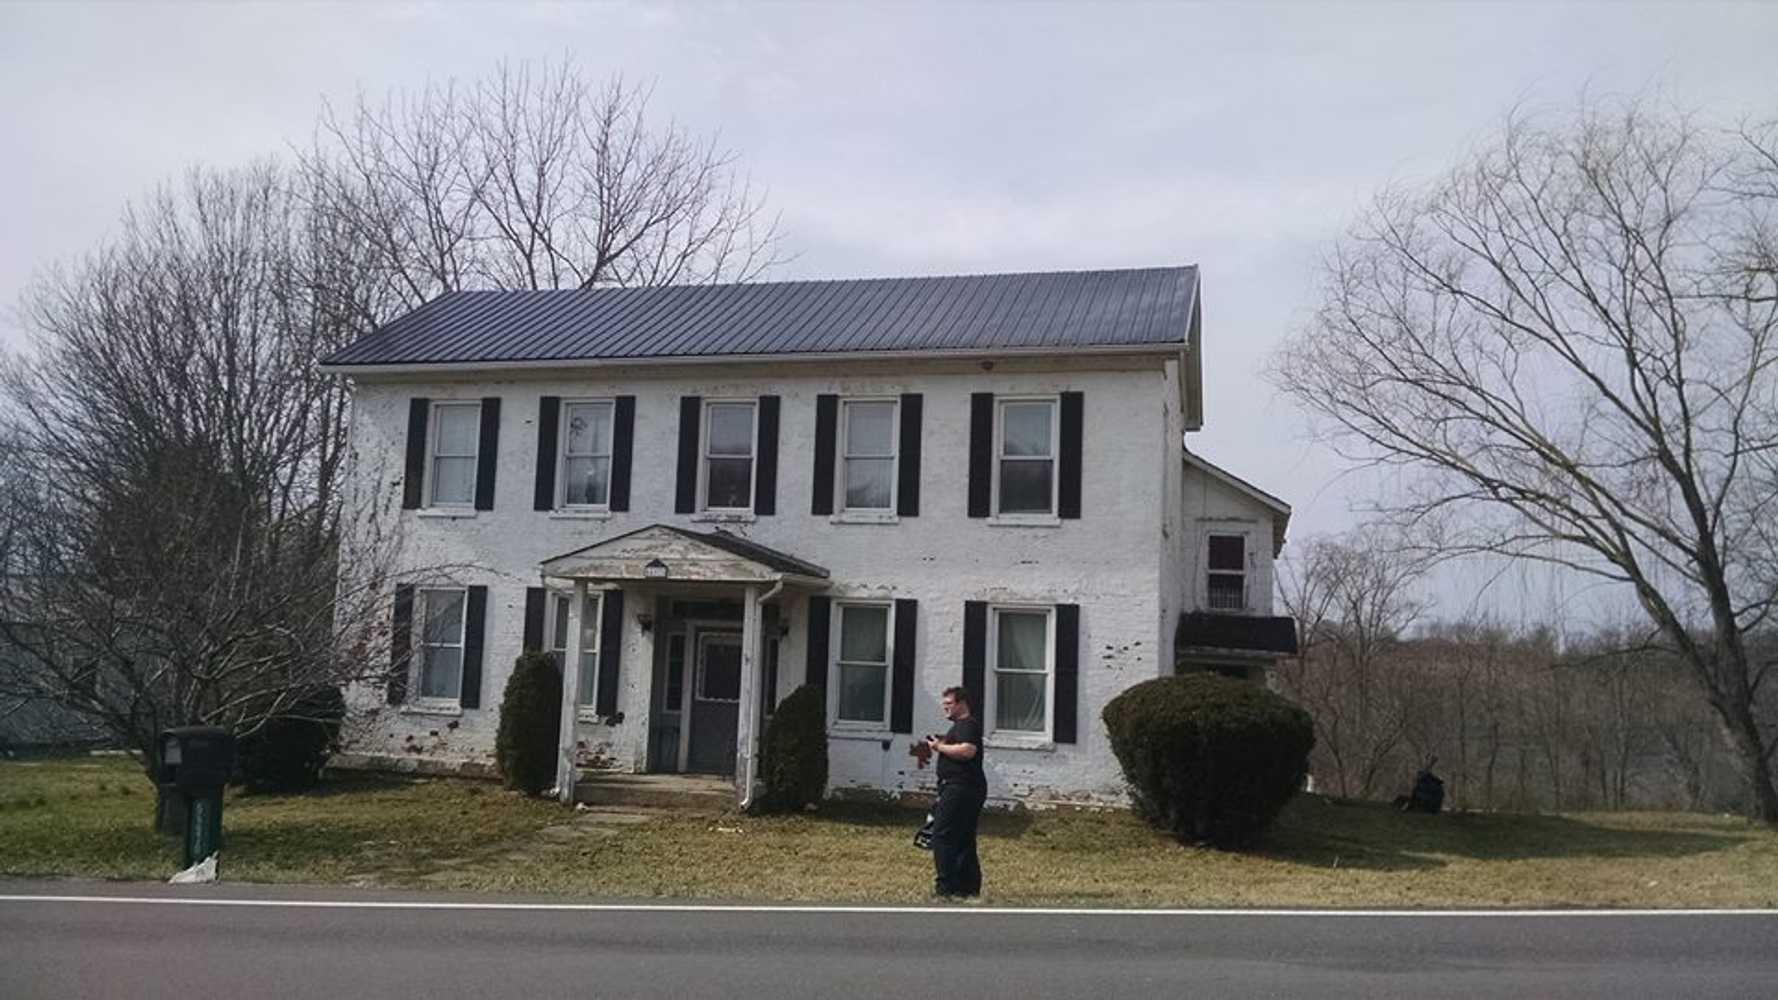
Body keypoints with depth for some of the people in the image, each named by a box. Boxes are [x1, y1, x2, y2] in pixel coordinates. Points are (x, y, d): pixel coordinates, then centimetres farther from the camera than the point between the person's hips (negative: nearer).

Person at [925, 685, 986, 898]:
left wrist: (941, 747, -18)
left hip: (960, 787, -11)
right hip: (968, 789, 11)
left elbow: (967, 751, -27)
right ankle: (970, 885, 18)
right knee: (964, 840, 14)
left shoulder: (968, 724, -11)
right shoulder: (962, 725, 23)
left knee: (942, 836, -10)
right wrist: (941, 745, 13)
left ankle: (946, 886, -11)